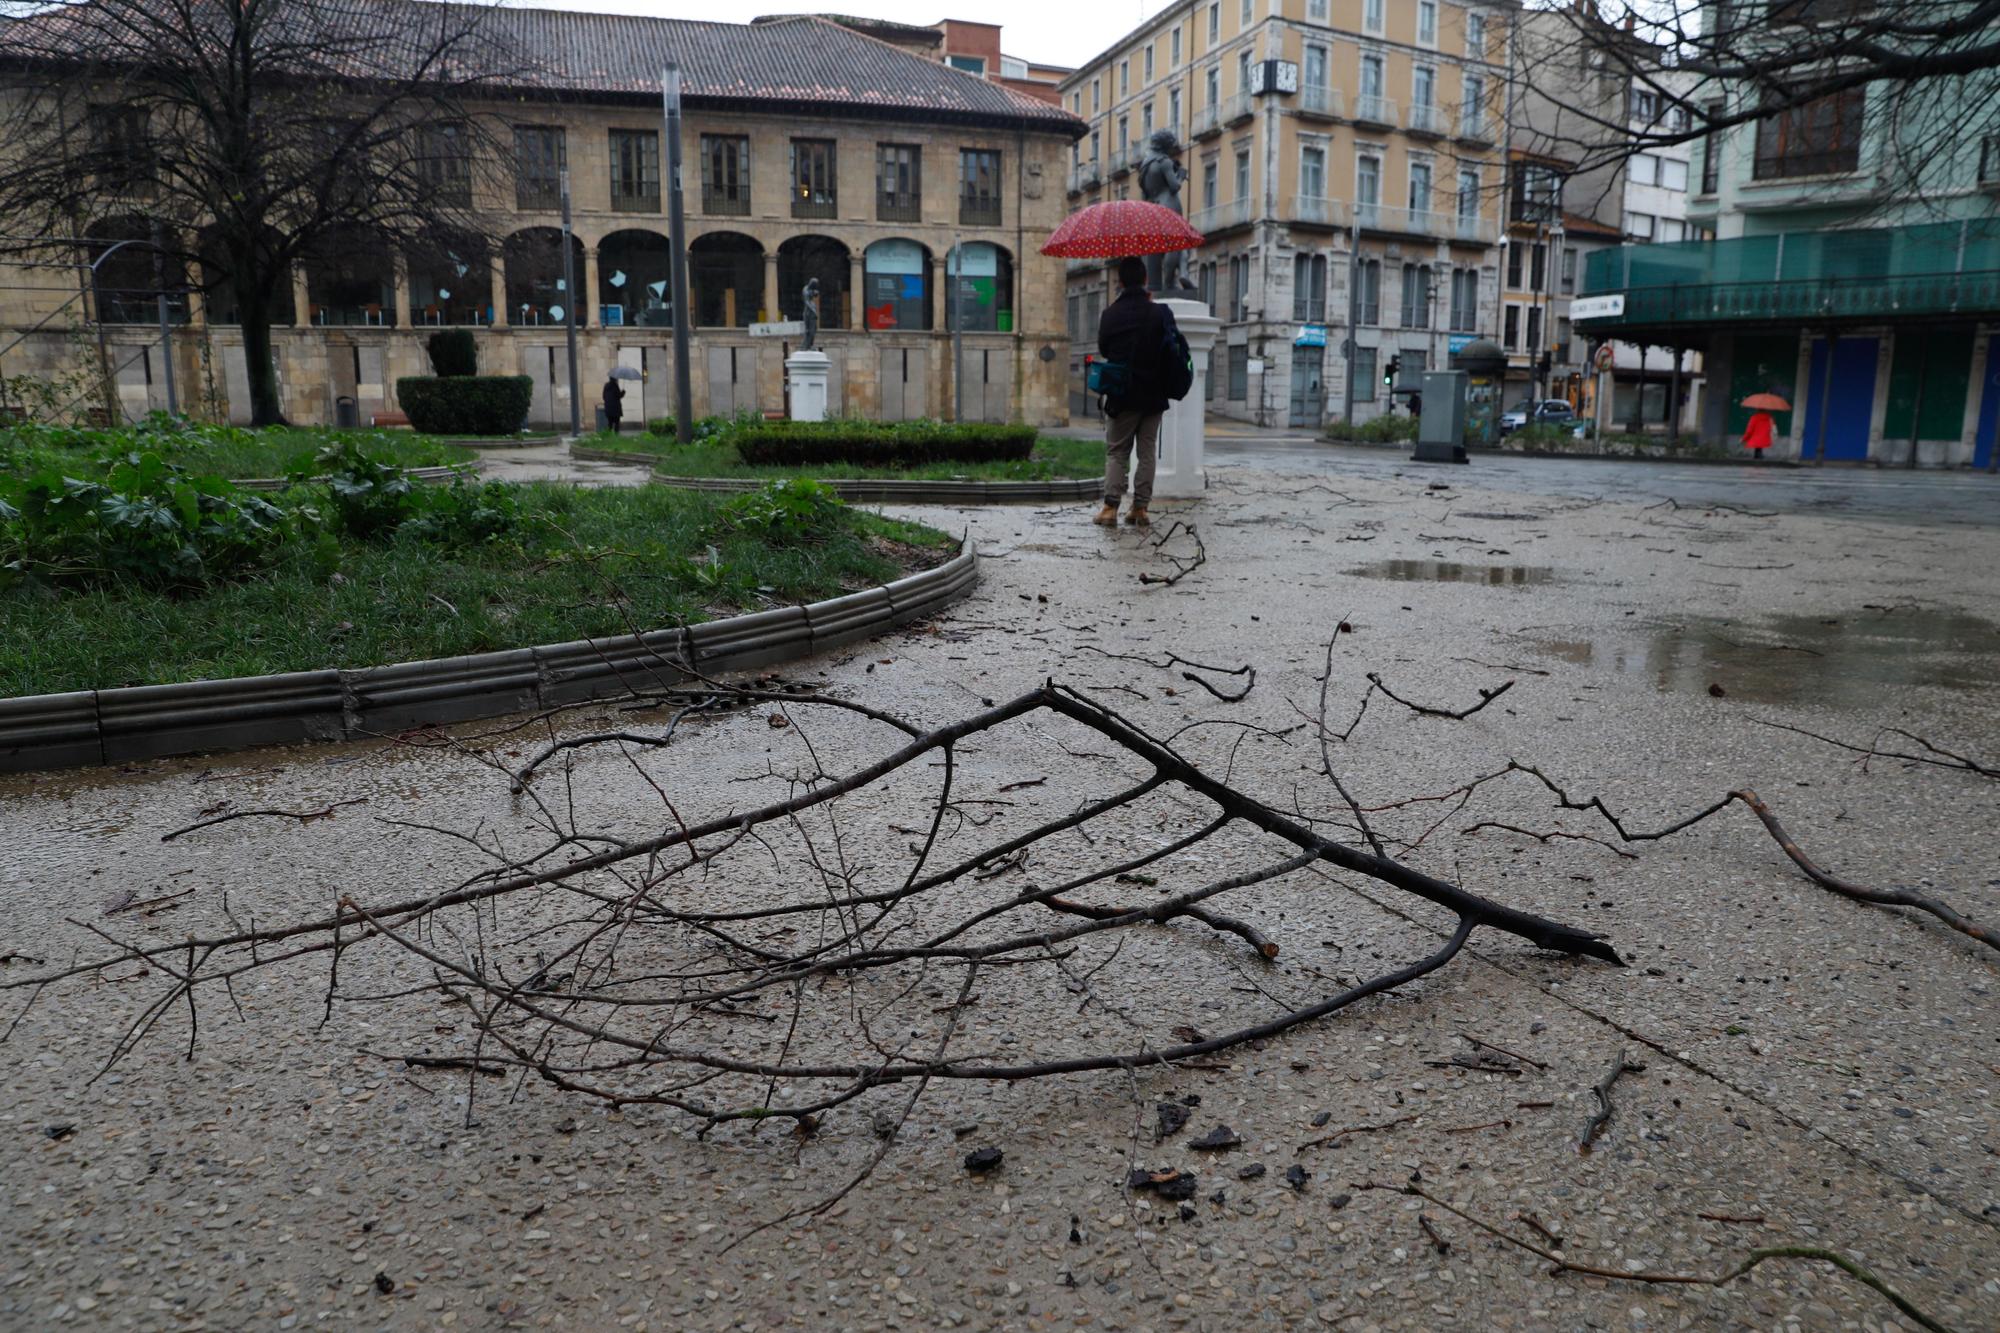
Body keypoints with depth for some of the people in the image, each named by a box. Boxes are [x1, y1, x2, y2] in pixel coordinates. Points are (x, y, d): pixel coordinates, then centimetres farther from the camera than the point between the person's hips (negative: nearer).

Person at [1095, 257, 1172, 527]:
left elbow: (1103, 349, 4)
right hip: (1153, 395, 1)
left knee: (1116, 452, 7)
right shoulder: (1159, 312, -7)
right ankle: (1140, 508, 8)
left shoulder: (1110, 314, -8)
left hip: (1121, 395, -1)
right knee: (1146, 453, 9)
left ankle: (1110, 507, -3)